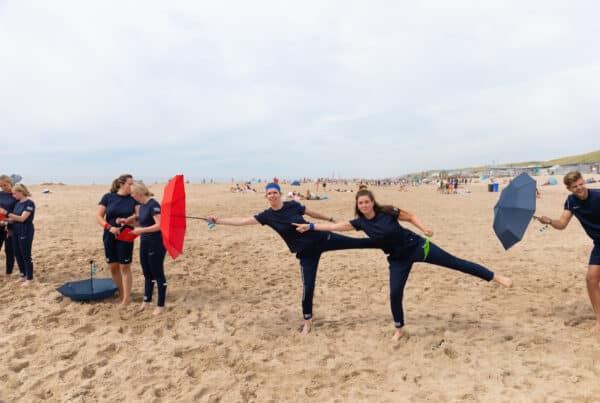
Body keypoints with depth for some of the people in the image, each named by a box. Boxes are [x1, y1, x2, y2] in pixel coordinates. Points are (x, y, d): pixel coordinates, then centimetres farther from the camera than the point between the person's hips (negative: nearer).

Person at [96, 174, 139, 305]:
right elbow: (99, 216, -3)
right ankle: (121, 293, 27)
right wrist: (110, 227, -17)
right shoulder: (108, 197, -2)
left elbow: (138, 215, -8)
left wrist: (127, 220, -26)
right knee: (113, 266, 9)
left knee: (125, 266, -1)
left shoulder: (133, 198, -1)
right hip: (109, 236, 2)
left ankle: (126, 298, 6)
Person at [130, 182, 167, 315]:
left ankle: (161, 305, 14)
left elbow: (159, 225, -23)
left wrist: (141, 230, -20)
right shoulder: (142, 205, 9)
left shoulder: (153, 205, -18)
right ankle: (147, 300, 35)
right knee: (147, 273, 19)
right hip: (144, 243, 9)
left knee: (158, 274, 2)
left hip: (156, 244, -9)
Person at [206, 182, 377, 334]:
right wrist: (217, 220, -12)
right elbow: (242, 220, -8)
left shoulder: (293, 205, -8)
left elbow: (312, 213, 8)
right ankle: (307, 321, 18)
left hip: (321, 238, 0)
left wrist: (331, 219, 18)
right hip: (306, 252, 0)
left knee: (357, 242, 6)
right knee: (308, 287, 0)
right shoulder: (267, 215, -7)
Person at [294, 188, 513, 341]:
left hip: (417, 246, -3)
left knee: (454, 262, 0)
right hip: (398, 259, 3)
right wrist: (310, 227, -10)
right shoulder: (360, 222, -8)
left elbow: (410, 217, -4)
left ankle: (495, 277, 13)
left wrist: (424, 229, -18)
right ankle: (399, 328, 21)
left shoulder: (387, 211, -17)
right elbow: (335, 226, -8)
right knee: (394, 294, -3)